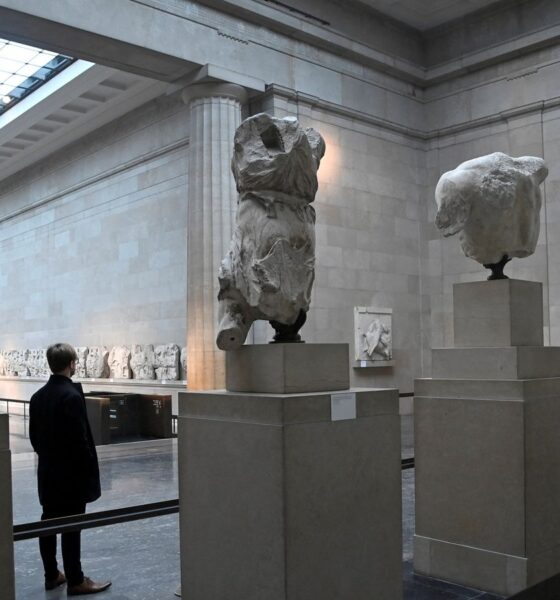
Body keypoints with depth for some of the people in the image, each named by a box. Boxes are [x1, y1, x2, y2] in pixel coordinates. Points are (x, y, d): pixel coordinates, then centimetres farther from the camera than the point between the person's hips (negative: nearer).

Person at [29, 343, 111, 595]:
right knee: (71, 527, -1)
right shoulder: (72, 395, -20)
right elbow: (80, 439, -21)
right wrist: (90, 470, -11)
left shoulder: (38, 396, 5)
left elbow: (34, 436, 10)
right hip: (71, 473, -8)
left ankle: (52, 575, 24)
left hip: (47, 472, 8)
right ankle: (76, 581, 7)